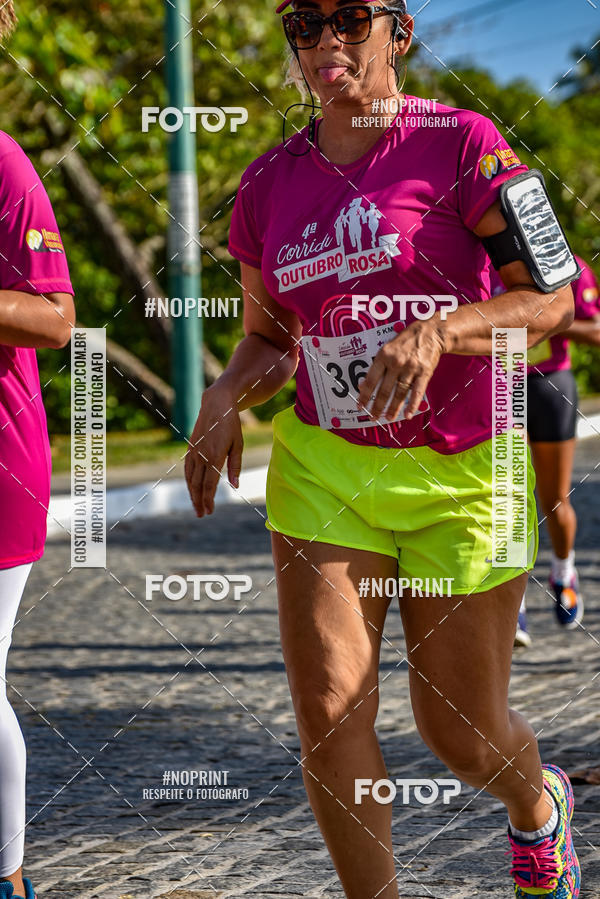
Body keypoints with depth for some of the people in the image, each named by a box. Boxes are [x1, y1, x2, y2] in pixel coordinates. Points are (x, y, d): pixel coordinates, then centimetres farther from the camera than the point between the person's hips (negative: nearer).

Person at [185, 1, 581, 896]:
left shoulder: (460, 143, -8)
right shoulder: (270, 183, 5)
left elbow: (554, 295, -14)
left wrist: (436, 331, -30)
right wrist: (225, 396, -6)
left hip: (462, 476, -3)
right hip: (324, 466, 3)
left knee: (458, 730, 7)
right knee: (328, 711, -11)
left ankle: (539, 805, 42)